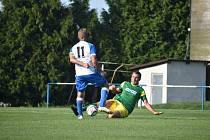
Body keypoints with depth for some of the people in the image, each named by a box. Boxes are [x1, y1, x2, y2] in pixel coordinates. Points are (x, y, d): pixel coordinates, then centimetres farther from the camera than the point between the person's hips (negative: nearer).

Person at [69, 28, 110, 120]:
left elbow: (72, 59, -6)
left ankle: (79, 114, 6)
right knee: (105, 85, 13)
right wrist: (99, 71, 1)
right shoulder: (90, 46, -1)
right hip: (91, 72, -4)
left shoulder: (73, 48, 12)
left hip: (79, 74, 4)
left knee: (80, 93, 14)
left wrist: (82, 64, -12)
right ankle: (102, 105, -1)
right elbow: (94, 61, -10)